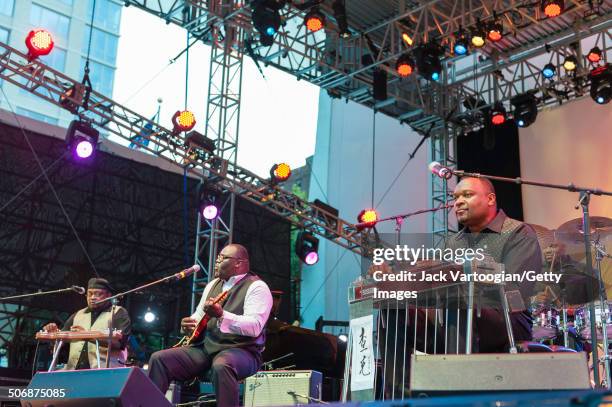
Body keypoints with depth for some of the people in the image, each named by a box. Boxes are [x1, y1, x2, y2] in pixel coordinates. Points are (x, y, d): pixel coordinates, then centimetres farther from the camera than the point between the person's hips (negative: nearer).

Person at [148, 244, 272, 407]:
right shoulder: (213, 284, 19)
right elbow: (199, 315, 26)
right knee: (159, 359, -9)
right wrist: (189, 324, 2)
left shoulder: (256, 287, -7)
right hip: (206, 347, 7)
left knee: (220, 366, -41)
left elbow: (255, 327, -20)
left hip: (240, 350, -7)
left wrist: (221, 315, -32)